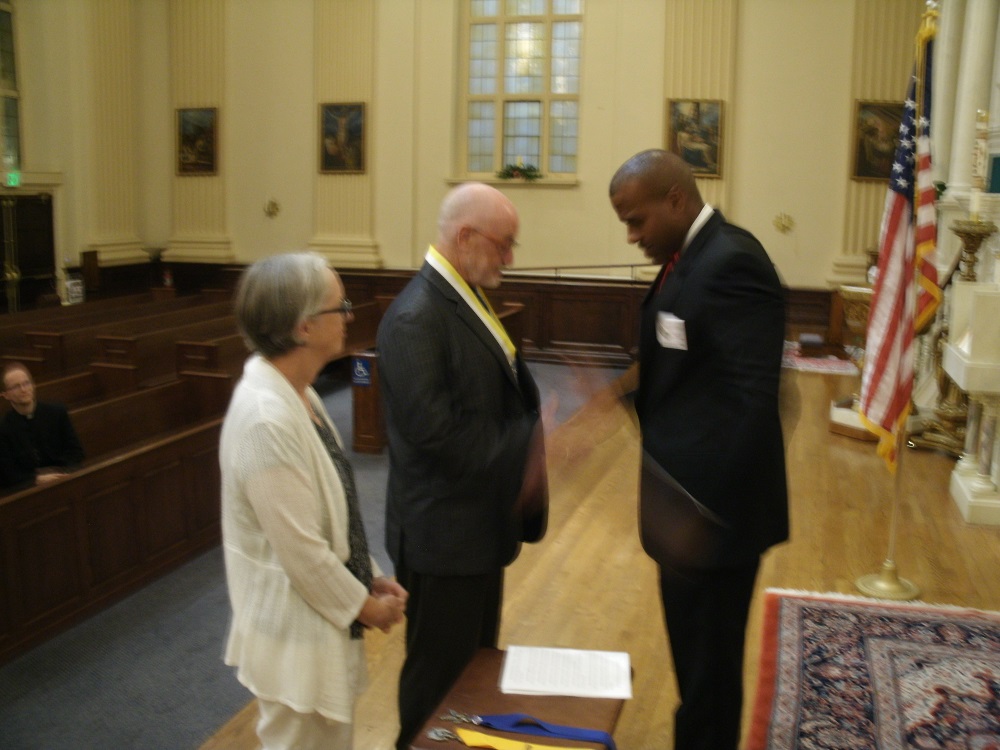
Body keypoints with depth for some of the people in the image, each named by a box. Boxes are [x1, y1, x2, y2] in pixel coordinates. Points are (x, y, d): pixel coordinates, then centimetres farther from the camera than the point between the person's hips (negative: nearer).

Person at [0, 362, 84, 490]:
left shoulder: (57, 413, 6)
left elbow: (75, 450, 7)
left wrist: (64, 474, -11)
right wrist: (36, 479, -14)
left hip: (63, 478, 2)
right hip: (27, 487, -2)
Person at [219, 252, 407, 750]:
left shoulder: (295, 393, 1)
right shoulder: (267, 418, -28)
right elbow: (301, 551, -24)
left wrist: (369, 577, 8)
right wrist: (364, 605, -11)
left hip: (320, 621, 9)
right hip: (295, 632, -9)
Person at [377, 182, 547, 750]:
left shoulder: (467, 297, 7)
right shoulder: (416, 316, -23)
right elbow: (434, 431, -29)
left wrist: (535, 440, -2)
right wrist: (523, 457, -24)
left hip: (479, 521, 9)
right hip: (444, 530, -9)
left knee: (477, 662, 24)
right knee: (441, 675, 10)